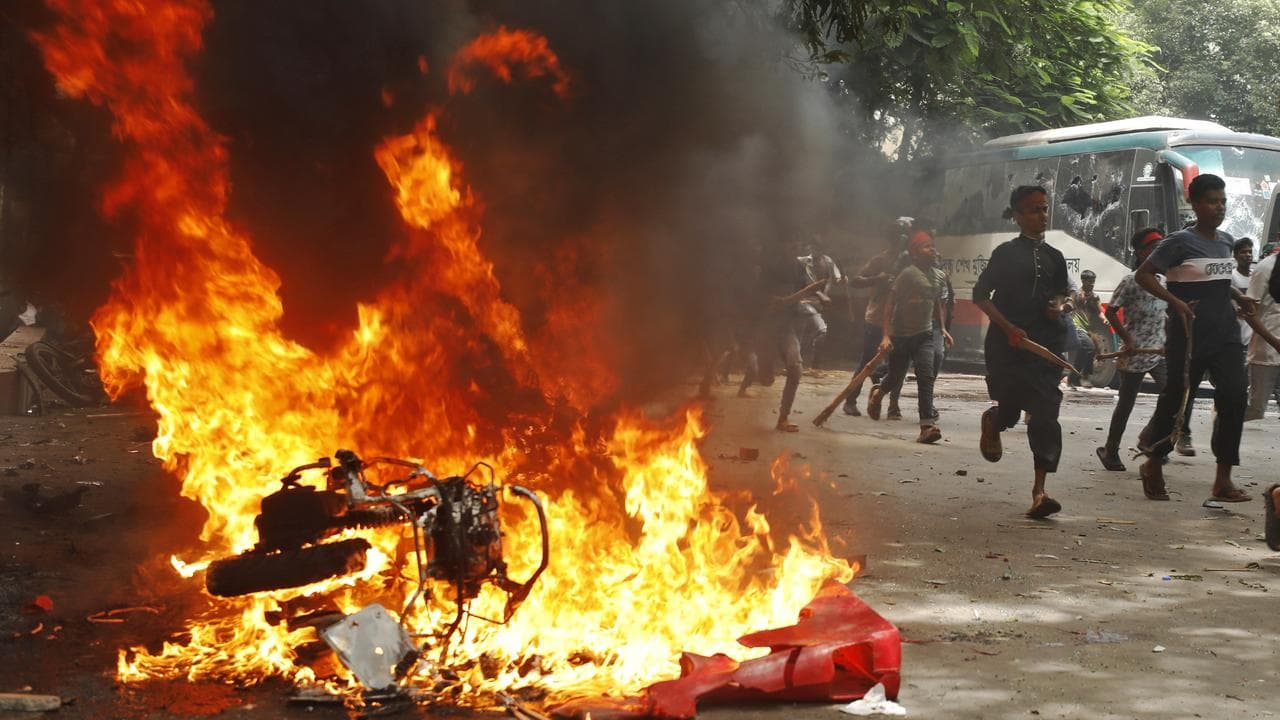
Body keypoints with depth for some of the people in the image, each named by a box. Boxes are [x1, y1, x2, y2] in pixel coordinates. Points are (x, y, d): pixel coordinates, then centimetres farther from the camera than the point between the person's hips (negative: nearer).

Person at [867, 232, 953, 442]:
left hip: (924, 334, 5)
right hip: (901, 335, -5)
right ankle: (878, 393, 44)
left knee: (926, 377, -12)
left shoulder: (934, 274, 8)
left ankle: (928, 425, -18)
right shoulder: (908, 274, -13)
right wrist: (886, 336, -20)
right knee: (896, 377, 9)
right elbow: (890, 304, -14)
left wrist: (942, 329, 18)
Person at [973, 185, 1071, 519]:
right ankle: (992, 421, 39)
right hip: (1008, 342, -4)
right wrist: (1009, 327, -14)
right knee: (1010, 409, -2)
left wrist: (1058, 305, 4)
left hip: (1046, 342, 4)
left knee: (1045, 413, -7)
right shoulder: (1007, 253, -2)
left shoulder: (1054, 257, 13)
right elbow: (981, 294, -4)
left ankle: (1039, 491, -7)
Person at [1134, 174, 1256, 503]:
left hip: (1226, 334, 6)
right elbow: (1143, 275, -11)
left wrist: (1239, 298, 12)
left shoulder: (1227, 241, 11)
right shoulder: (1180, 242, -9)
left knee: (1233, 398, -8)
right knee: (1175, 399, 4)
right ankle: (1153, 465, 26)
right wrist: (1176, 302, -21)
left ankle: (1223, 480, -4)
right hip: (1190, 336, -5)